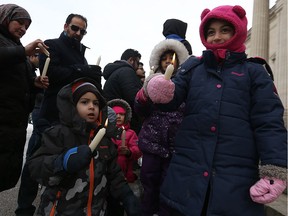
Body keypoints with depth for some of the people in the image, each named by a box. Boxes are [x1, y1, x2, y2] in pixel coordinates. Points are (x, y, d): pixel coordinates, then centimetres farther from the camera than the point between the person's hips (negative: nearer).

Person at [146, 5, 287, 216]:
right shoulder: (193, 66, 12)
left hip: (237, 179, -1)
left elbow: (269, 123, 0)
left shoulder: (254, 72, 7)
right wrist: (162, 92, -25)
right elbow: (173, 98, -2)